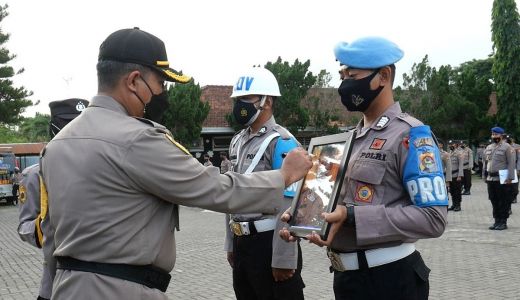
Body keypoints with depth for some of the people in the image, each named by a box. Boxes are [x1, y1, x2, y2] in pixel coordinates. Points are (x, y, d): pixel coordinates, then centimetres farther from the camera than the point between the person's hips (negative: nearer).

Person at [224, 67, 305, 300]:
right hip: (242, 243, 8)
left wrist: (283, 259, -21)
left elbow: (289, 207, -20)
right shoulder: (237, 141, 11)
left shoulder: (281, 142, -15)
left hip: (269, 243, -8)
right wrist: (231, 244, 17)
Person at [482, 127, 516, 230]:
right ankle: (497, 221, 19)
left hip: (502, 179, -6)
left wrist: (509, 178, -15)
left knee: (504, 202, -1)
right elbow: (485, 163, 20)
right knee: (494, 201, 10)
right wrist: (484, 176, 16)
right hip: (490, 179, 6)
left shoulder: (507, 147, -6)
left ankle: (503, 222, 6)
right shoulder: (488, 148, 14)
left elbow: (511, 163, -10)